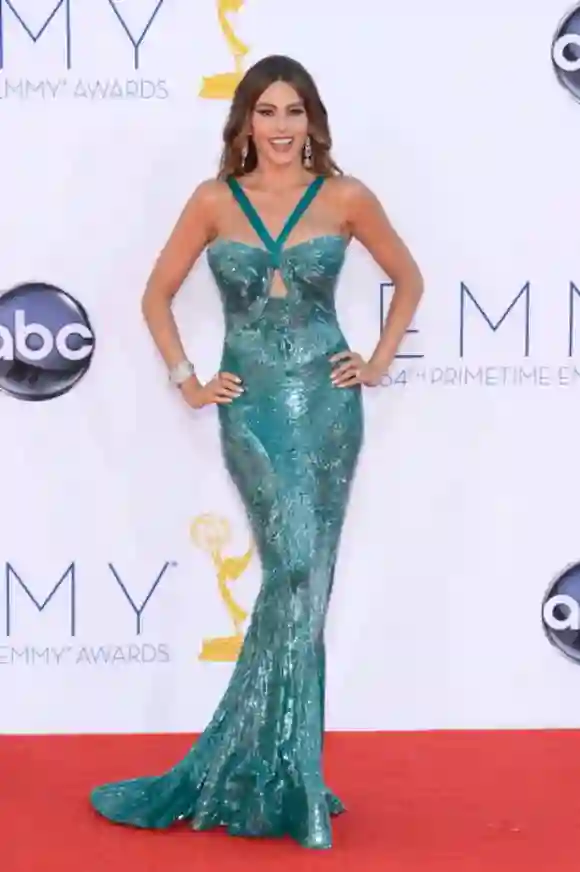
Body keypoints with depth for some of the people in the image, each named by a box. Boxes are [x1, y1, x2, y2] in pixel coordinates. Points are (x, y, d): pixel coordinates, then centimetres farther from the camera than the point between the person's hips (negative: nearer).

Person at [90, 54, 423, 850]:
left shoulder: (345, 198, 2)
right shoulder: (214, 201, 2)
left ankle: (256, 770, 16)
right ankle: (285, 779, 2)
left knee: (304, 580, 3)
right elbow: (157, 294, 10)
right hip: (252, 405, -1)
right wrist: (186, 381, 3)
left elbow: (408, 278, 14)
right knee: (296, 569, -12)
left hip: (326, 401, 1)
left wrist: (379, 362, 6)